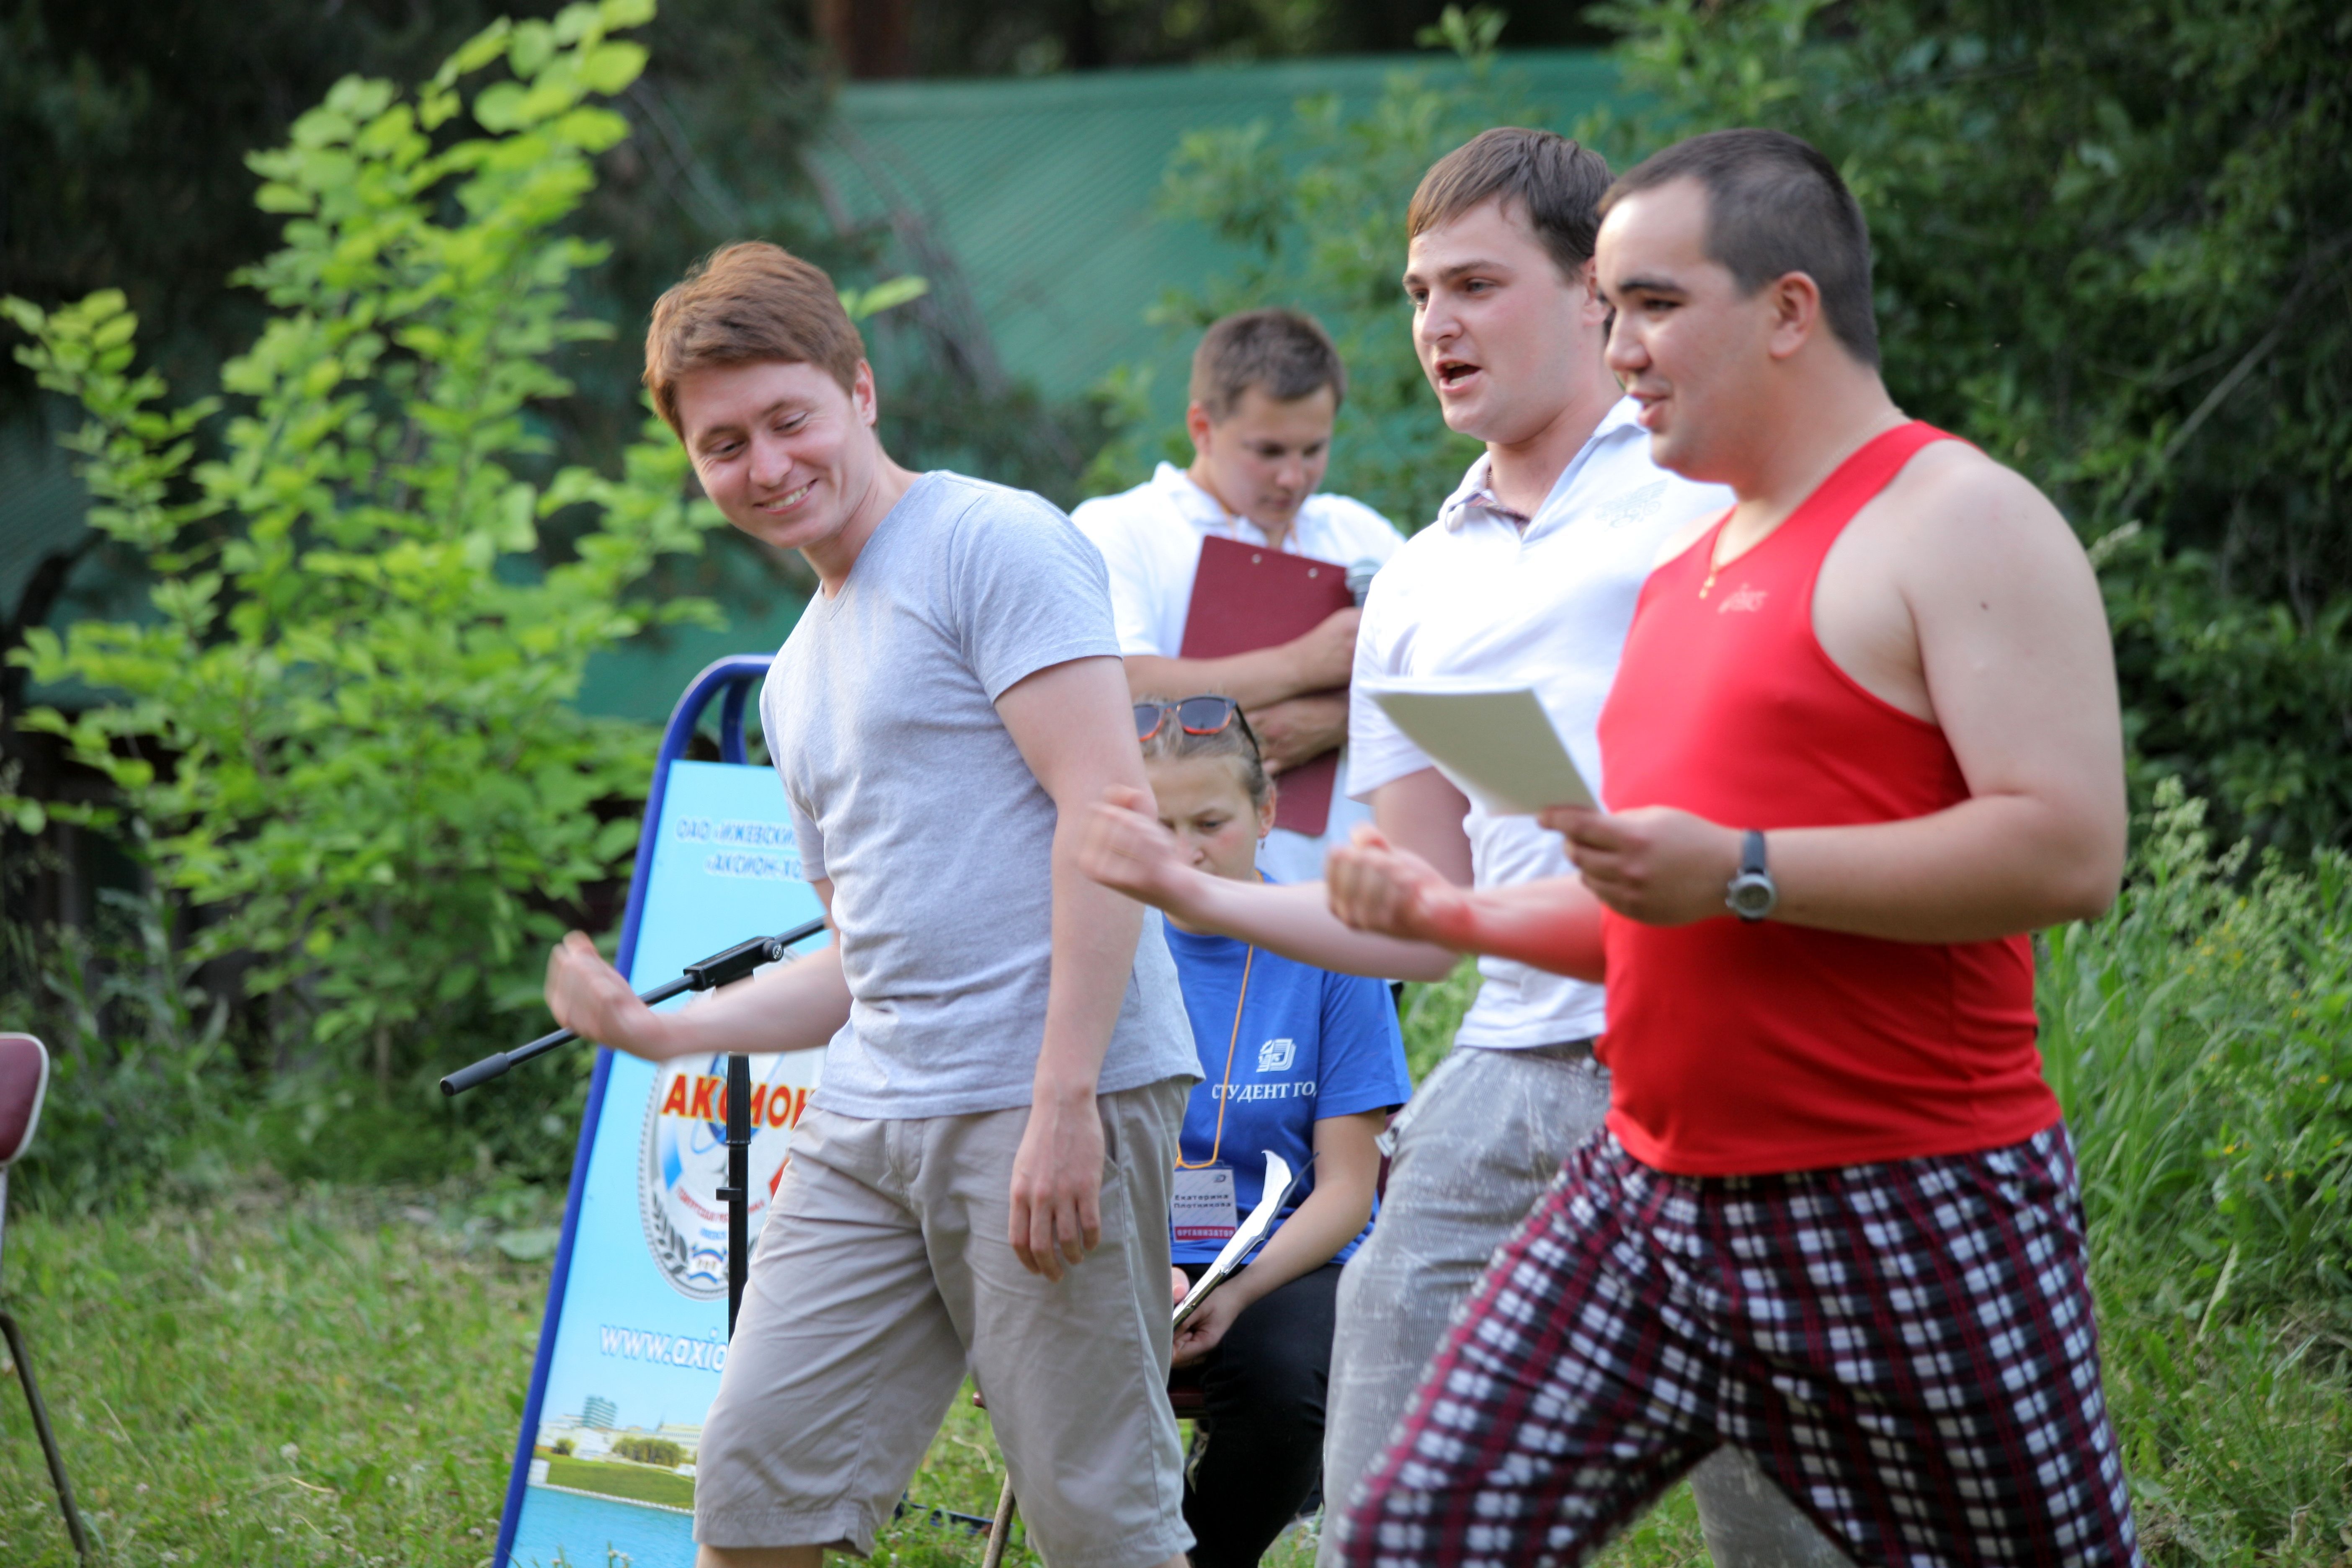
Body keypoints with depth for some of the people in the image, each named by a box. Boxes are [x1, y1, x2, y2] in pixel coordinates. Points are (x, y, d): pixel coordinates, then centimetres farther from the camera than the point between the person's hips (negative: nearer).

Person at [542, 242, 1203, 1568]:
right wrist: (659, 1032, 19)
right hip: (871, 1121, 8)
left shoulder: (991, 542, -4)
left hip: (1053, 1104, -8)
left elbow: (1109, 810, -14)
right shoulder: (802, 674, 24)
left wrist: (1064, 1099, -20)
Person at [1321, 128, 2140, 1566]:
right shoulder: (1695, 565, 19)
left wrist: (1736, 872, -21)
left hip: (1908, 1217, -8)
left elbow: (2069, 851, -21)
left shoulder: (1955, 522, -9)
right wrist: (1458, 914, 12)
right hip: (1650, 1198, 8)